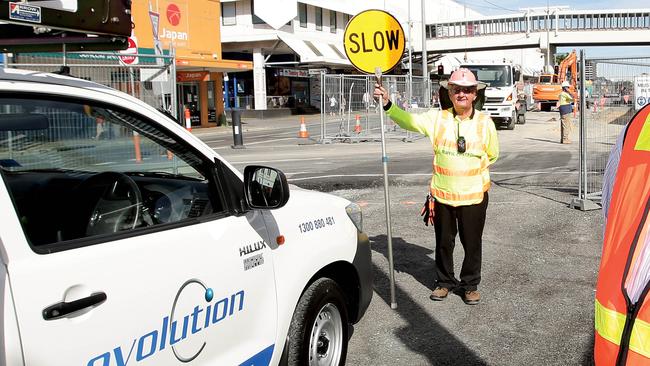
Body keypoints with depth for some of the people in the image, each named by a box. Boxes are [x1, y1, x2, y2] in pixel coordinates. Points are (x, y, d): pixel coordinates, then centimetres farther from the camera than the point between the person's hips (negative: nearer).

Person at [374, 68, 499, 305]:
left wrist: (471, 170, 3)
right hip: (443, 193, 1)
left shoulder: (485, 123, -2)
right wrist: (388, 105, -24)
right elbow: (409, 120, -10)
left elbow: (492, 155, 10)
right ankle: (444, 282, 32)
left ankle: (470, 285, 28)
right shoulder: (437, 118, -1)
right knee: (443, 242, 14)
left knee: (472, 243, 10)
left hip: (474, 194, -1)